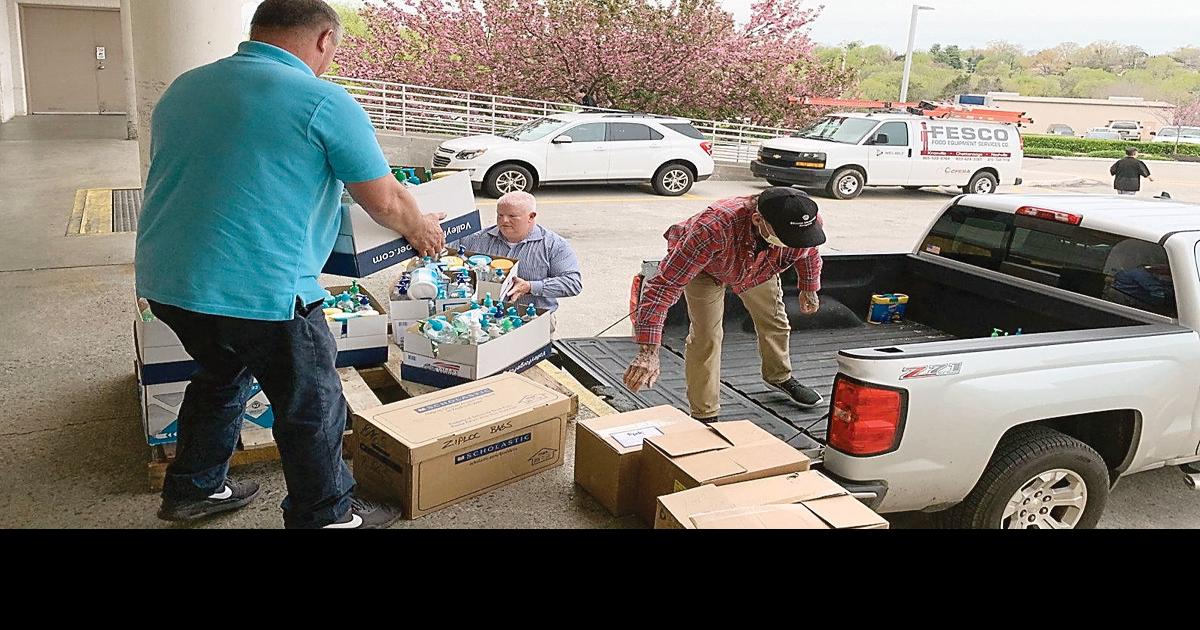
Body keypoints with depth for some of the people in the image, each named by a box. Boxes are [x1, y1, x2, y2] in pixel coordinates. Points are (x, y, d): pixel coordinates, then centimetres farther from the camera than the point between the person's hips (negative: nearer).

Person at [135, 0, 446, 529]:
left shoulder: (183, 88, 13)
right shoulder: (324, 102, -9)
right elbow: (386, 203, -3)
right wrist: (420, 229, 18)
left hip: (163, 280, 8)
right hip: (259, 290, -7)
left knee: (222, 373, 30)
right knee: (312, 406, 12)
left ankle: (194, 489, 44)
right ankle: (324, 517, 28)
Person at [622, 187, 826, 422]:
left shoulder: (808, 223, -36)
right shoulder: (714, 228, -51)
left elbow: (809, 252, -7)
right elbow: (664, 285, -52)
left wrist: (809, 289, 10)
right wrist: (648, 351, -58)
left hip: (761, 267, 5)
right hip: (704, 266, -4)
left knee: (774, 322, 18)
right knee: (705, 335, -14)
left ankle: (779, 376, 49)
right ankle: (705, 417, 4)